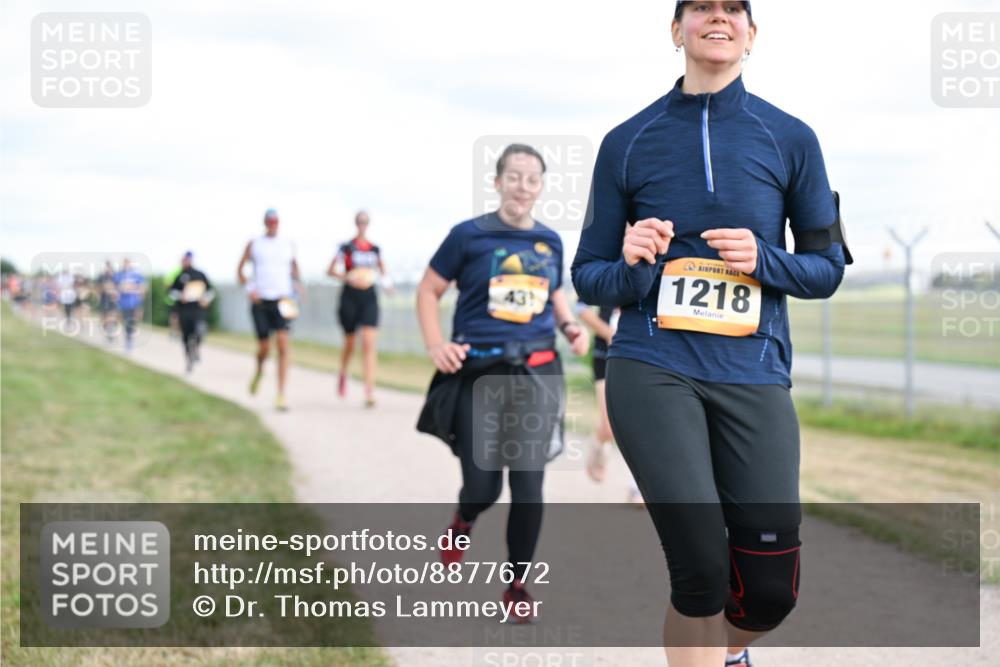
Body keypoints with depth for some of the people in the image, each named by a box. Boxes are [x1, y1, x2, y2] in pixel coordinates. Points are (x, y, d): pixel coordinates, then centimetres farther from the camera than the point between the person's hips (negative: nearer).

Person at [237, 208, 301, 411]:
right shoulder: (254, 244, 6)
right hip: (260, 301, 0)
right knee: (264, 348, -1)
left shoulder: (288, 244, 9)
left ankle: (281, 395, -15)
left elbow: (294, 266, 26)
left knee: (283, 346, -14)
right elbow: (239, 270, 9)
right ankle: (259, 370, 37)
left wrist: (296, 284, 7)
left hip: (282, 301, 0)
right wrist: (249, 289, -7)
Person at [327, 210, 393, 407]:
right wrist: (347, 277, -17)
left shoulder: (375, 249, 8)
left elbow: (382, 269, 22)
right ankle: (343, 373, 44)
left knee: (369, 343, -12)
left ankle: (369, 391, -17)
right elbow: (330, 271, 0)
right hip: (350, 297, -1)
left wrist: (386, 281, 1)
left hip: (369, 298, 1)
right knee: (349, 341, 11)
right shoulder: (346, 248, -1)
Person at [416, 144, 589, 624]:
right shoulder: (469, 235, -3)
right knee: (482, 486, -1)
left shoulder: (550, 242, 8)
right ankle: (463, 523, 37)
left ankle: (518, 584, 14)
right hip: (479, 372, -3)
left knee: (528, 484, -1)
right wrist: (436, 345, -12)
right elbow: (429, 291, 2)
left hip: (536, 373, 3)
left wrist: (570, 326, 5)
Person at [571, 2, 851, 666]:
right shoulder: (628, 142, 7)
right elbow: (588, 276, 11)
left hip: (753, 372, 1)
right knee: (701, 567, -17)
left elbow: (828, 267, 11)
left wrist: (762, 259, -9)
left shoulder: (790, 139, 7)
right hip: (653, 369, -1)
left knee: (770, 589, 0)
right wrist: (630, 266, -11)